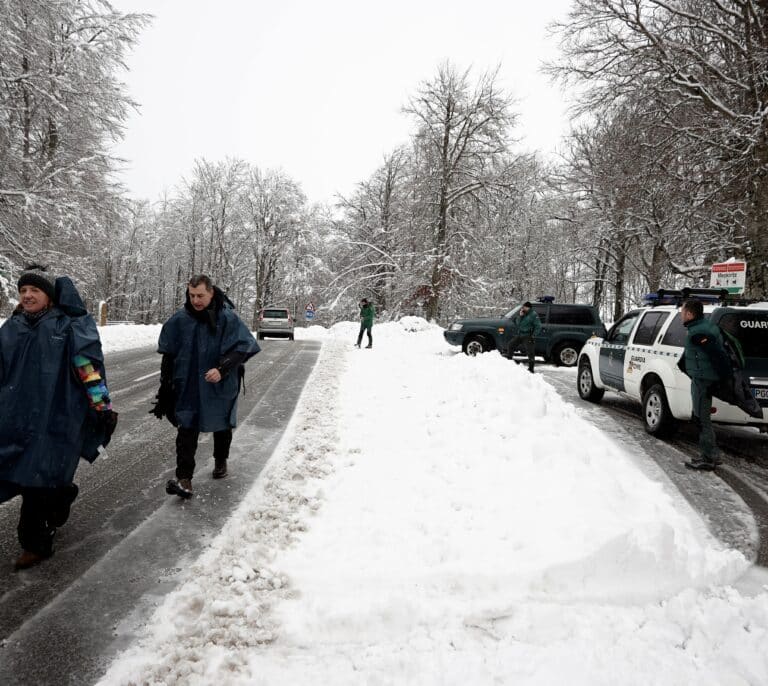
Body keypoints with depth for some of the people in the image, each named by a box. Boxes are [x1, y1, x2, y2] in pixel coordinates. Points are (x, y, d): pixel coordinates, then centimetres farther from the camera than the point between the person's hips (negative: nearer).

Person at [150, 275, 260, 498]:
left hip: (220, 386, -1)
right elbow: (169, 354, 6)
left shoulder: (228, 318, -13)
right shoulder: (180, 320, -2)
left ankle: (220, 462, 42)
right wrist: (166, 386, 7)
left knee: (222, 426, 17)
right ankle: (184, 480, -7)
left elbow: (243, 347, -15)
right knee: (187, 430, -7)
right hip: (188, 386, 1)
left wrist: (222, 369, -26)